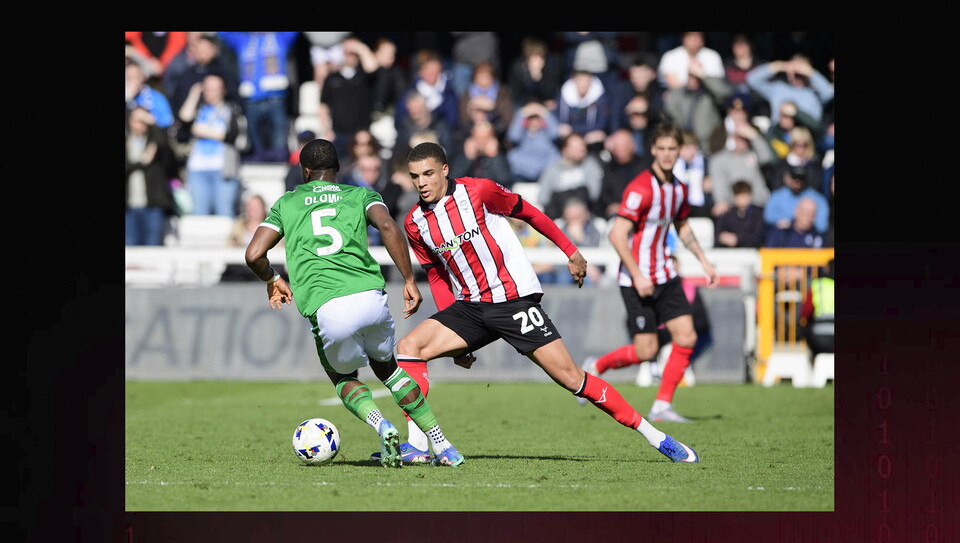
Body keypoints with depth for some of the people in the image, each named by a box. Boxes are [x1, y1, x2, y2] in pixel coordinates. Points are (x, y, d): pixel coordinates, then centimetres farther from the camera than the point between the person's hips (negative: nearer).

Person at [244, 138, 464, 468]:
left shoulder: (287, 203, 19)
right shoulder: (360, 195, 18)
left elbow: (254, 255, 10)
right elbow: (388, 227, -4)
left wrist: (272, 280, 31)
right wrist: (409, 280, -2)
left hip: (325, 311, -1)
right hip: (370, 297, 1)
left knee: (344, 380, 25)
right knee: (386, 367, 28)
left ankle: (382, 426, -6)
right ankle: (443, 446, 21)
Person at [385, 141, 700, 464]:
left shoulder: (478, 191, -10)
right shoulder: (415, 223, 3)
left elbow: (528, 213, 3)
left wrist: (571, 252, 9)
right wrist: (454, 334, 11)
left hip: (514, 299, -5)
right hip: (469, 306, 5)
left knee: (571, 378, -10)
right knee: (409, 347, -14)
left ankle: (655, 437, -3)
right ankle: (417, 445, -14)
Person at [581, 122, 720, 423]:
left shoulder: (678, 188, 6)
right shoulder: (641, 189, -19)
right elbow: (617, 234, -23)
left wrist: (704, 261, 17)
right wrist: (638, 276, -25)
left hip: (665, 276, 8)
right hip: (638, 280, -8)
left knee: (686, 338, -3)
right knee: (646, 351, -8)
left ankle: (662, 405, 6)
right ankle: (595, 368, 18)